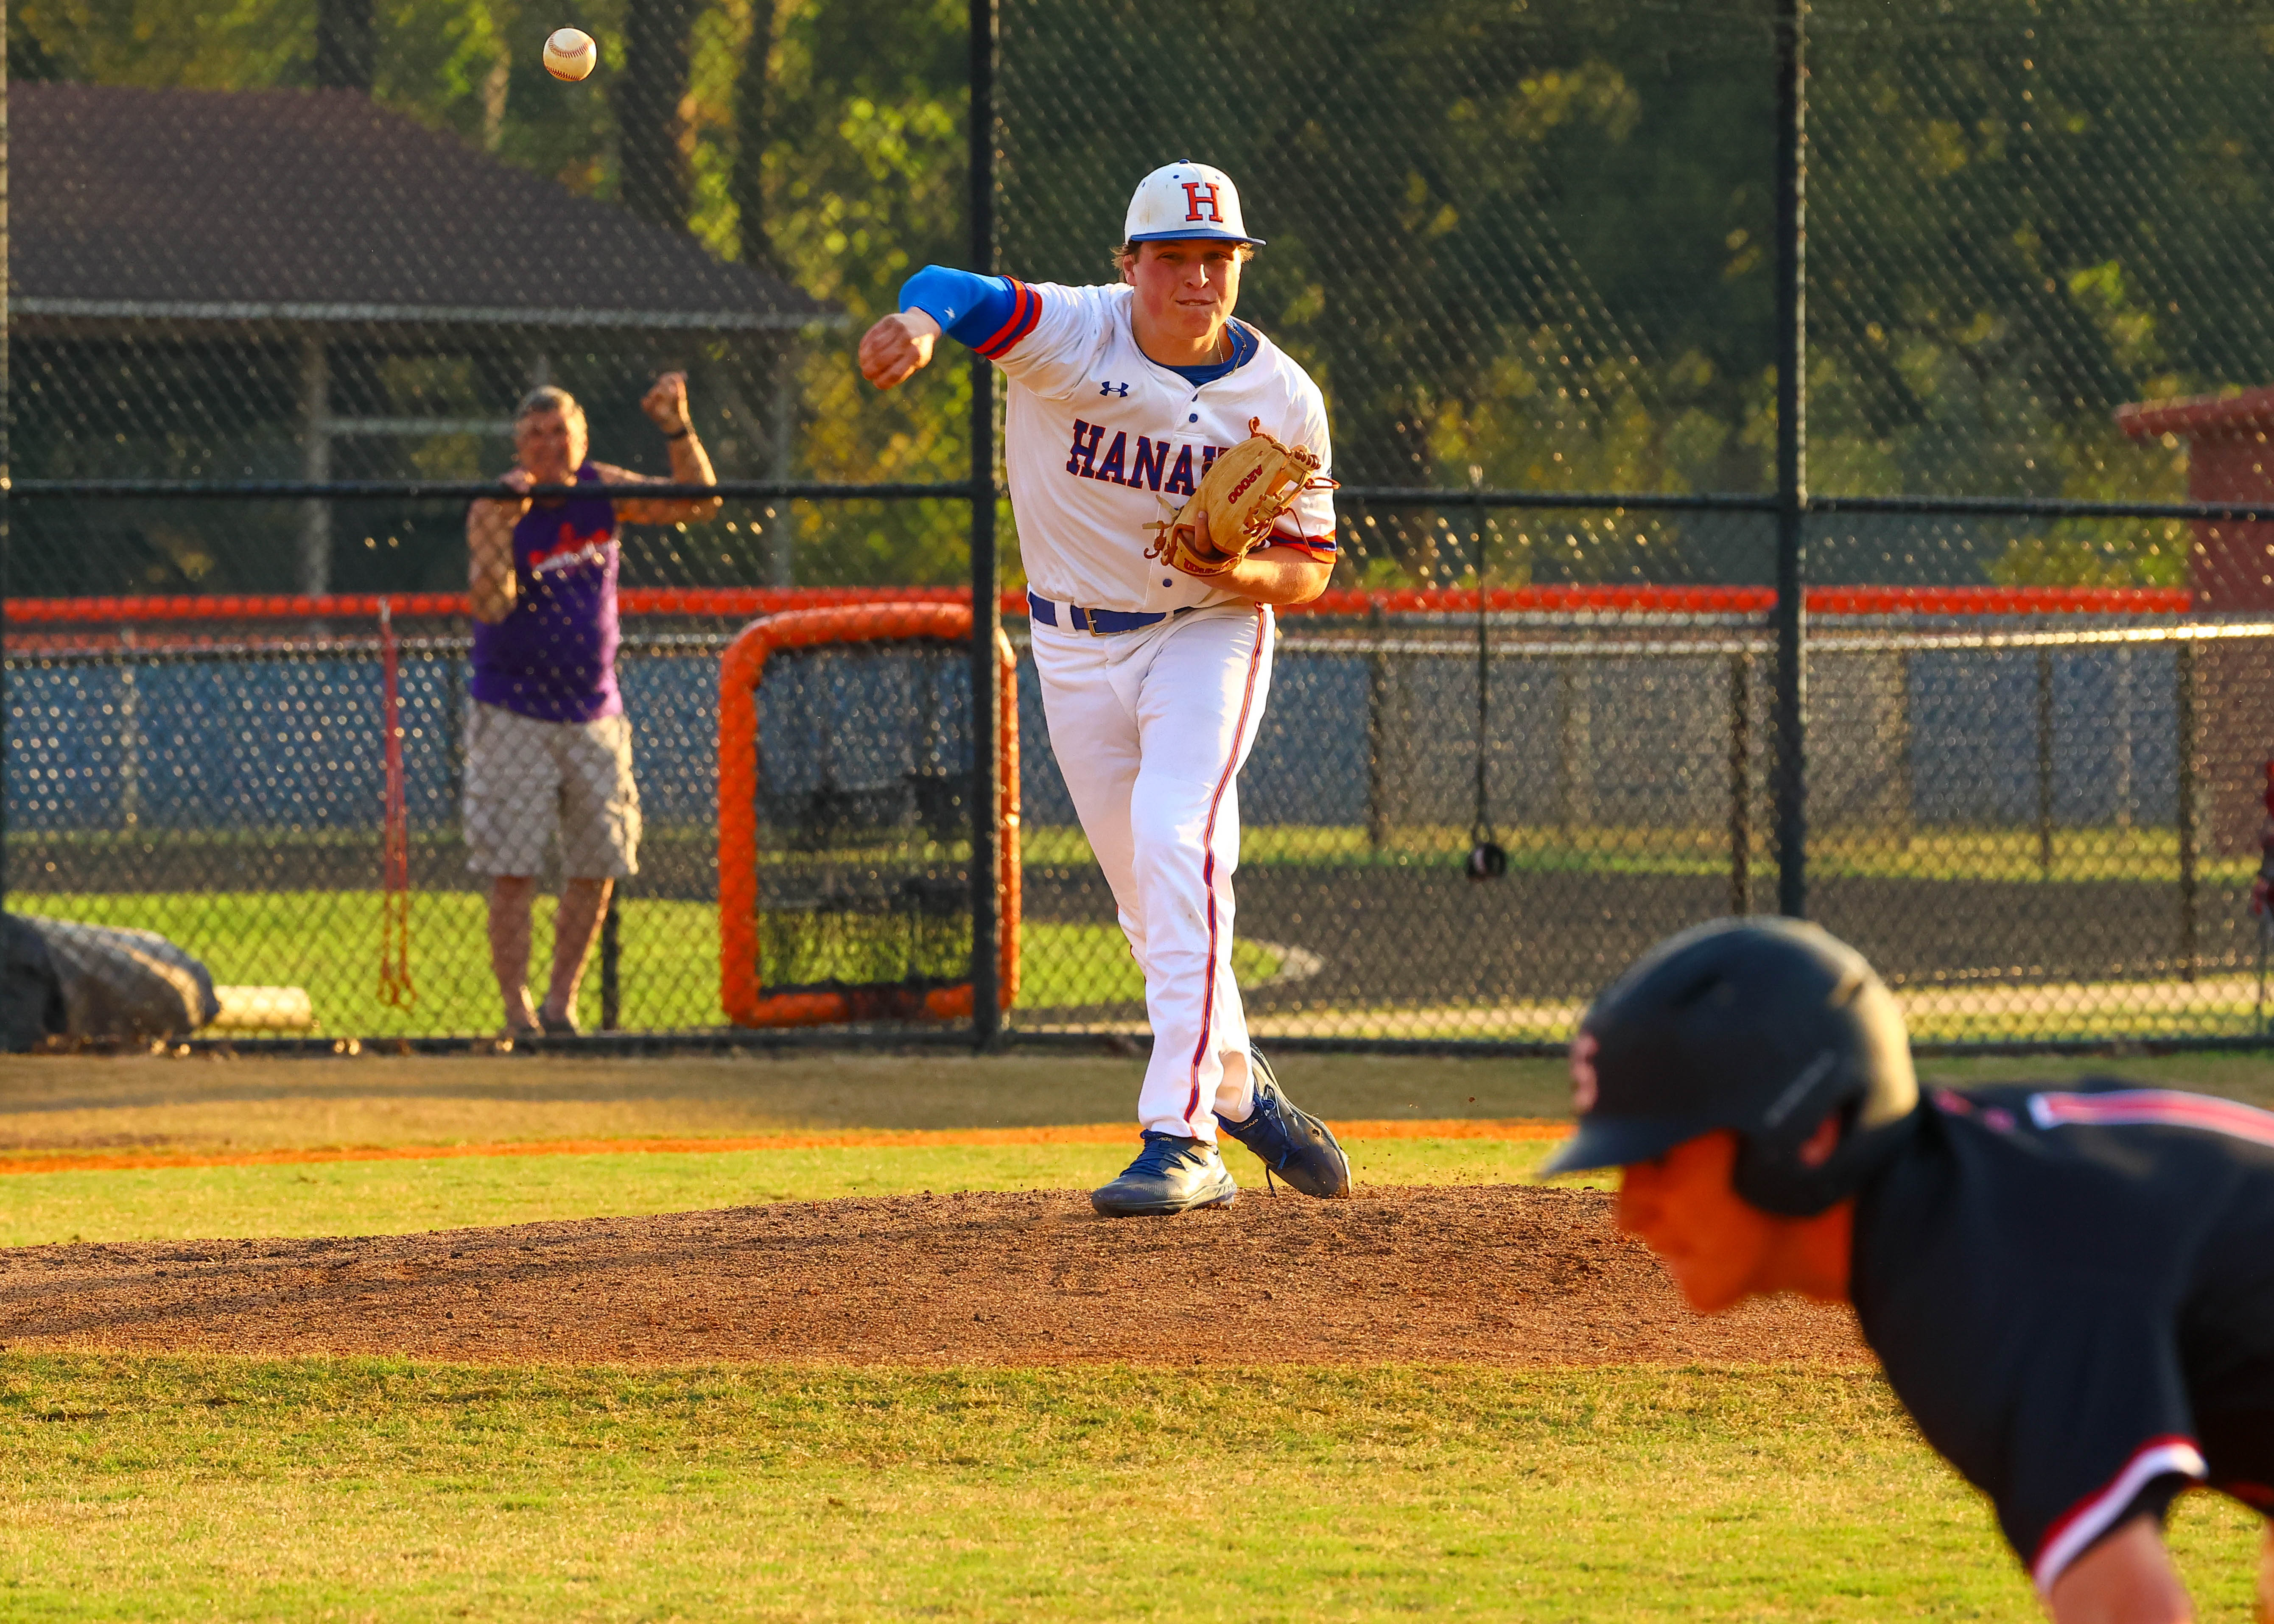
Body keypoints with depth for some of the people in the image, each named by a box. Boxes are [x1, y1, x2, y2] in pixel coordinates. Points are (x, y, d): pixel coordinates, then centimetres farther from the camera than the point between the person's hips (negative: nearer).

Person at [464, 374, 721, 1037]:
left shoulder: (602, 491, 1)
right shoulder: (495, 511, -13)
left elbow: (700, 503, 0)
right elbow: (489, 607, -26)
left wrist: (678, 430, -14)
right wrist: (503, 523, -37)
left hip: (594, 713, 5)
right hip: (514, 714, -5)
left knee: (598, 869, 5)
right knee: (513, 872, -8)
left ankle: (562, 1004, 17)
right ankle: (517, 1011, -2)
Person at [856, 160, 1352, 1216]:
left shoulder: (1281, 397, -12)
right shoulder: (1072, 335, -17)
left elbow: (1310, 568, -5)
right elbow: (958, 293, -37)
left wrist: (1241, 571, -28)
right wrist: (920, 324, -62)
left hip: (1208, 635, -2)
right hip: (1076, 651, 2)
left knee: (1178, 847, -23)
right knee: (1147, 895, 9)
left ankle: (1181, 1137, -26)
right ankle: (1238, 1089, 32)